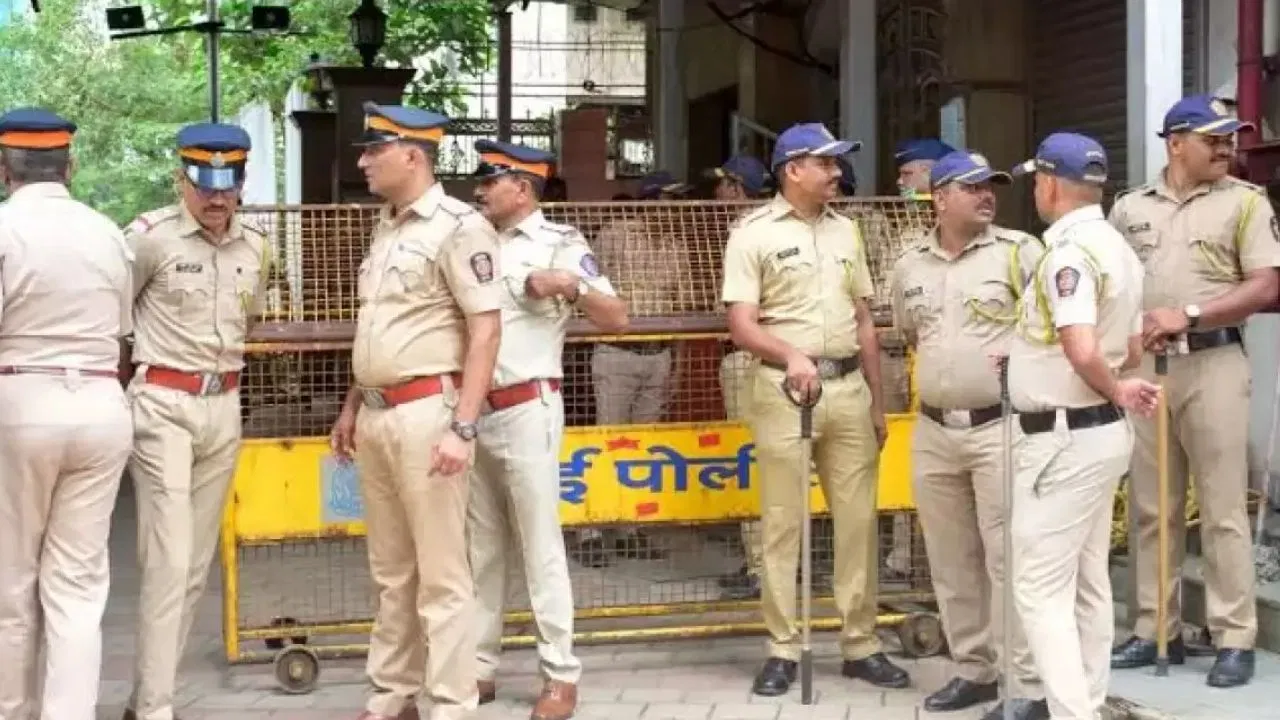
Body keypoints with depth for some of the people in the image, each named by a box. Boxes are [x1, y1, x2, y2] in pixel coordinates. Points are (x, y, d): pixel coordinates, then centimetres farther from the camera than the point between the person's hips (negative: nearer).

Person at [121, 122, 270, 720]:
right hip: (163, 406, -6)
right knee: (169, 560, -11)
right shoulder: (149, 236, -12)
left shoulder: (256, 249, 7)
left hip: (224, 407, 7)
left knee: (197, 562, 9)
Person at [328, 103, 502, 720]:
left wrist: (463, 427, -20)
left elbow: (486, 330, -15)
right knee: (390, 572, 14)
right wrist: (352, 405, 22)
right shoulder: (385, 228, 16)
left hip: (425, 413, -9)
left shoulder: (458, 226, -10)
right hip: (376, 415, 9)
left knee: (441, 575, -3)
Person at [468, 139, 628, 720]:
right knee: (479, 548, 10)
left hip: (526, 411, -6)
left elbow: (617, 320, -7)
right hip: (473, 411, 6)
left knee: (539, 546, -2)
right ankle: (480, 668, 17)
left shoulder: (558, 243, -4)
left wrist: (572, 285, -21)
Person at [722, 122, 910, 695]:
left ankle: (860, 644, 15)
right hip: (785, 390, -5)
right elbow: (741, 326, -10)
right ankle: (783, 649, 8)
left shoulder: (844, 230, 13)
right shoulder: (754, 234, -3)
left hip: (848, 388, 5)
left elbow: (864, 321, 17)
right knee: (783, 523, 0)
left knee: (857, 519, 6)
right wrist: (791, 354, -28)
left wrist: (878, 403, 15)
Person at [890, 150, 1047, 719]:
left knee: (1008, 559, -6)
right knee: (951, 561, 12)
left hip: (1001, 427, -5)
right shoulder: (909, 267, 9)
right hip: (933, 431, 5)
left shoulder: (1019, 251, -5)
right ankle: (973, 670, 24)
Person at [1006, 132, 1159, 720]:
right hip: (1102, 432, 10)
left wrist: (1115, 392, -13)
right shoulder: (1116, 247, 10)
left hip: (1065, 440, -10)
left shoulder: (1068, 251, -20)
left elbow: (1083, 351, -32)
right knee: (1087, 583, 16)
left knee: (1041, 588, -6)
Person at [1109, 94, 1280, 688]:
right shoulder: (1130, 207, 11)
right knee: (1150, 508, 9)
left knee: (1223, 510, -3)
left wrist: (1188, 314, -17)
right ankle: (1156, 630, 18)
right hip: (1142, 365, 4)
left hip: (1213, 363, -4)